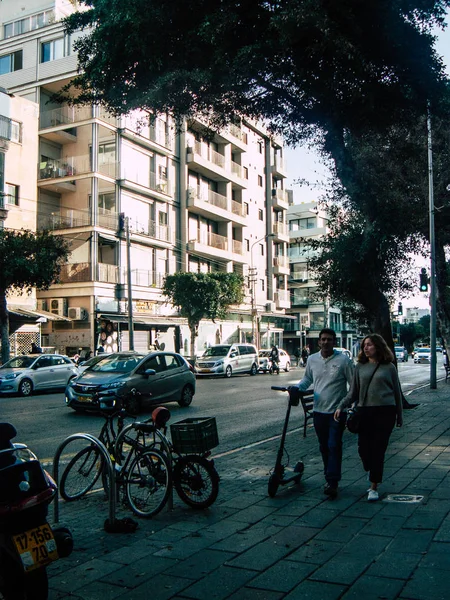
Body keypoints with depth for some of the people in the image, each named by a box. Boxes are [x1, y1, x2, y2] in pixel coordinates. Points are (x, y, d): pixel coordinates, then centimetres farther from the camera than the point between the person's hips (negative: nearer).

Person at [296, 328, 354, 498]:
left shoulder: (343, 360, -7)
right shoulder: (312, 359, 5)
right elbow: (307, 379, 21)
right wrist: (298, 388, 2)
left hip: (337, 411, -5)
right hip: (319, 410, 5)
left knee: (334, 446, -9)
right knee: (324, 446, 12)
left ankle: (332, 482, -7)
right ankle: (329, 477, 26)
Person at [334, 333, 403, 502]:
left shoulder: (389, 367, 2)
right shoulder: (360, 367, 8)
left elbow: (397, 392, 8)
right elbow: (353, 392, 9)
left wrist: (399, 417, 9)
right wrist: (341, 406, -3)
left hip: (385, 412, -2)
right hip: (365, 412, 3)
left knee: (378, 450, -2)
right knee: (363, 448, 1)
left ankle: (374, 487, 9)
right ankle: (373, 474, 31)